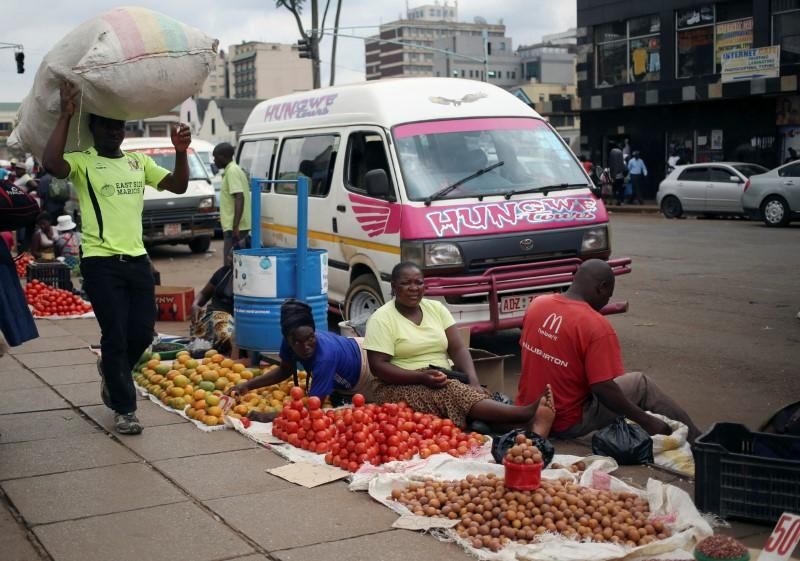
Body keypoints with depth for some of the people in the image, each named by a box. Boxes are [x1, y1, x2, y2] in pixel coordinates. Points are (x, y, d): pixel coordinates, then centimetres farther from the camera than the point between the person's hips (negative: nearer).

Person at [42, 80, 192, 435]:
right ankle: (124, 410, 8)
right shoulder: (82, 162, -3)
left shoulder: (139, 162, 14)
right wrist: (65, 116, -22)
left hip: (137, 259, 5)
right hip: (101, 262, -5)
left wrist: (181, 152, -4)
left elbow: (178, 186, 12)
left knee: (142, 333, 7)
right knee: (115, 336, -3)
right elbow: (51, 164, -23)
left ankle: (111, 370, 38)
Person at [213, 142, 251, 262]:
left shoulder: (232, 171, -13)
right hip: (234, 226, 10)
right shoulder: (234, 170, 17)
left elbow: (239, 198, -24)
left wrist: (235, 226, -28)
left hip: (234, 227, -10)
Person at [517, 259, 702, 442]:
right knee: (641, 383, 11)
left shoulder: (537, 304, -1)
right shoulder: (596, 326, -21)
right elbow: (603, 389, -22)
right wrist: (647, 421, -12)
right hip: (566, 424, -7)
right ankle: (695, 441, 22)